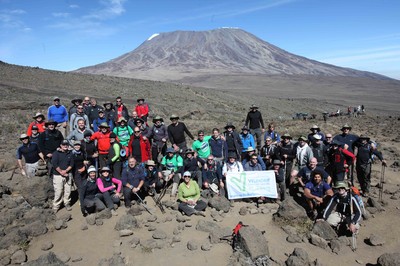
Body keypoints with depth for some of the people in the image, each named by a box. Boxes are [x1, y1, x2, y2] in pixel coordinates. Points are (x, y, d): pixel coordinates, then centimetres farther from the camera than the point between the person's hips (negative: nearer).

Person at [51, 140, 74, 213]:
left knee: (68, 191, 5)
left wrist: (65, 171, -10)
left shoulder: (70, 154, 9)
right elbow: (54, 164, -10)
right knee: (58, 191, -5)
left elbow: (71, 164, 5)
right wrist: (61, 172, -12)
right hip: (58, 175, -3)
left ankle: (67, 204, 21)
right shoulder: (56, 153, -2)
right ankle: (56, 206, 8)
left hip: (68, 175, 3)